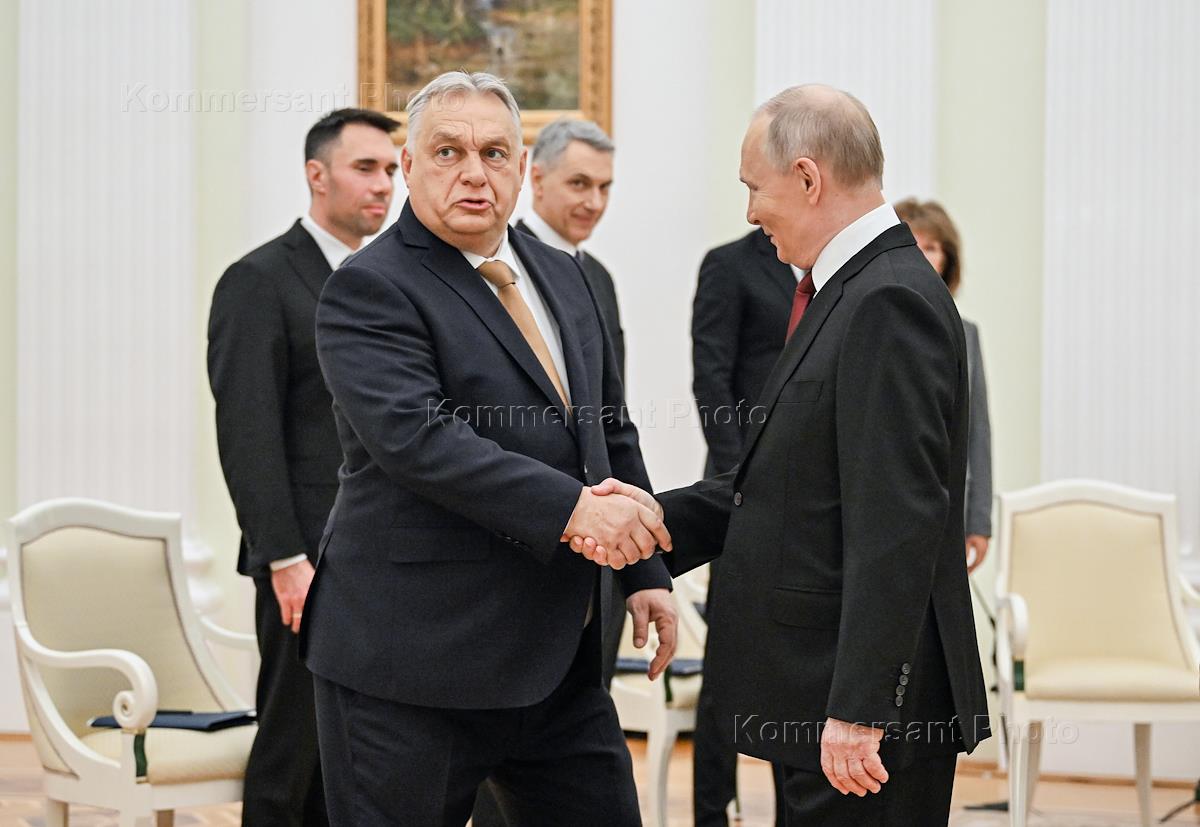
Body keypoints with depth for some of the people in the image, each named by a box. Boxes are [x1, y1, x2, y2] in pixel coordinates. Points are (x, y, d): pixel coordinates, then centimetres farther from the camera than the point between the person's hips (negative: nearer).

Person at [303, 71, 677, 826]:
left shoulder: (563, 276, 15)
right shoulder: (371, 292, -10)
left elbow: (613, 433, 20)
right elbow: (417, 438, -24)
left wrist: (646, 572, 11)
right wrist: (570, 506, -29)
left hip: (558, 653, 7)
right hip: (414, 658, -7)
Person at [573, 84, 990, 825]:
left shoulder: (890, 302, -17)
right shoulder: (853, 290, 14)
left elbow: (897, 521, -23)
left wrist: (859, 710, -24)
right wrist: (664, 515, 3)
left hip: (866, 707, -10)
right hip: (820, 696, 10)